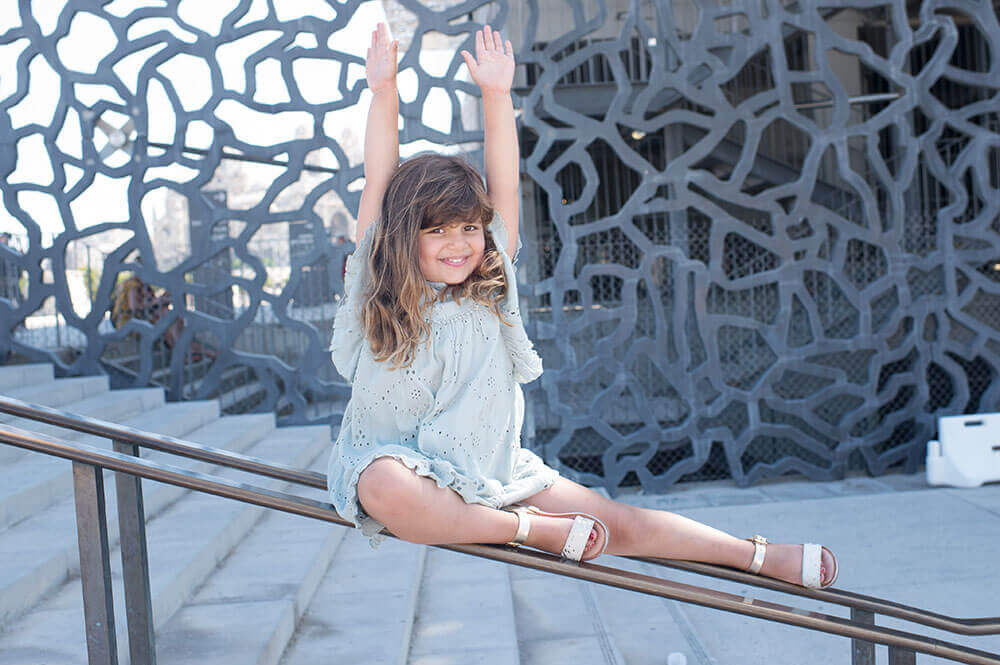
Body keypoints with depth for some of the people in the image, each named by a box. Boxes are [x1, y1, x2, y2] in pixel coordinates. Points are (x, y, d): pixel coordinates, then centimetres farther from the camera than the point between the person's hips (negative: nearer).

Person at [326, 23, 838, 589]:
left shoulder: (490, 287, 3)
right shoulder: (383, 293, -3)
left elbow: (504, 187, -5)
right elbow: (379, 182, -11)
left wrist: (497, 94, -12)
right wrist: (383, 91, -18)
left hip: (490, 475, 3)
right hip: (398, 461, -2)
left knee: (617, 523, -7)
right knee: (385, 488, -40)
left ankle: (766, 558, 0)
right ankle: (529, 528, -23)